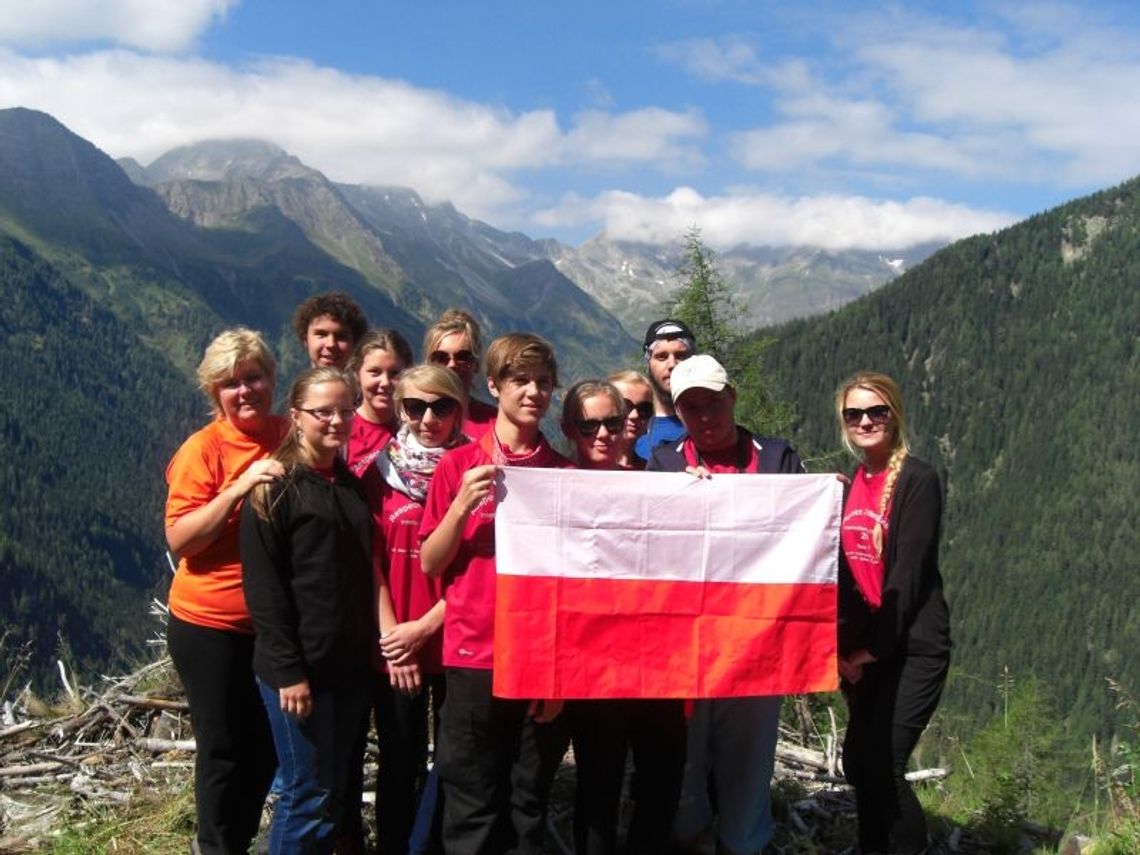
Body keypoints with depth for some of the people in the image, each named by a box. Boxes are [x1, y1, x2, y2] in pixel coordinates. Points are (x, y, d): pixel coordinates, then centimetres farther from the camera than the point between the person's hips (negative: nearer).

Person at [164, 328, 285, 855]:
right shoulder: (203, 449, -12)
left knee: (268, 745, 15)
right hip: (210, 625, -5)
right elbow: (179, 539, -19)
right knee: (225, 747, 7)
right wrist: (240, 487, -27)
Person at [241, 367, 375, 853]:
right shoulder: (276, 486, -9)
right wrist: (287, 670, -18)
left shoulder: (352, 484, 12)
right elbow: (261, 585, -14)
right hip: (298, 667, -7)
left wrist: (372, 644, 9)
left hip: (350, 664, 7)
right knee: (309, 795, -1)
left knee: (339, 791, 13)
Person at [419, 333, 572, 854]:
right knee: (473, 810, 4)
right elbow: (429, 563, 1)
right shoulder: (458, 465, 1)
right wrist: (462, 506, -15)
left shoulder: (565, 473, 5)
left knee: (529, 807, 10)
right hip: (474, 656, -1)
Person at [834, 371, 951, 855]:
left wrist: (875, 648, -14)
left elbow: (908, 572, -15)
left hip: (911, 649, -6)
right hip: (862, 652, 6)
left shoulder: (917, 479, -10)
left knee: (880, 766, -9)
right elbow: (844, 572, 10)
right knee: (859, 764, 9)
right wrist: (844, 647, 0)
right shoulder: (849, 484, 9)